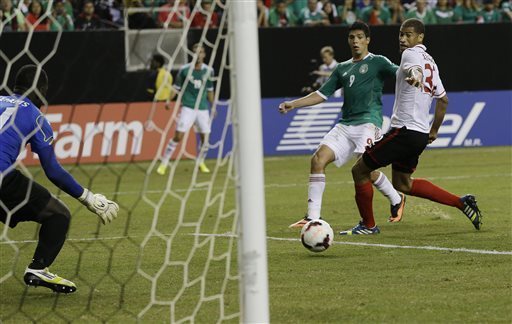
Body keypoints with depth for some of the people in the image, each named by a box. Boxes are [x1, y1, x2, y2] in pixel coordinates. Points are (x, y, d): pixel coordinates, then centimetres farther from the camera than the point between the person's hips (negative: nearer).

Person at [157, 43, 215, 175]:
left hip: (203, 108, 3)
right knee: (178, 136, -12)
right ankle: (164, 163, -4)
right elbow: (177, 88, 2)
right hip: (188, 108, -3)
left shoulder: (208, 71, 4)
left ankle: (201, 163, 27)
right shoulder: (185, 69, -4)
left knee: (205, 137, 3)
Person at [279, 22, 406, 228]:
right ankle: (313, 217, -9)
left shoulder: (377, 62, 5)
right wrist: (293, 104, 14)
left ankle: (396, 200, 8)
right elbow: (322, 94, 24)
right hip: (345, 124, 6)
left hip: (368, 121, -6)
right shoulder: (343, 68, 22)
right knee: (318, 159, -10)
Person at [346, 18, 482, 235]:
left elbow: (415, 68, -35)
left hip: (404, 130, -10)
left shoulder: (411, 54, -9)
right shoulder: (430, 61, 19)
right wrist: (434, 131, 30)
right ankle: (461, 203, 18)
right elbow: (443, 99, 25)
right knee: (403, 183, 23)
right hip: (420, 133, 10)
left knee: (360, 170, -1)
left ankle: (368, 225, 8)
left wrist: (414, 75, -58)